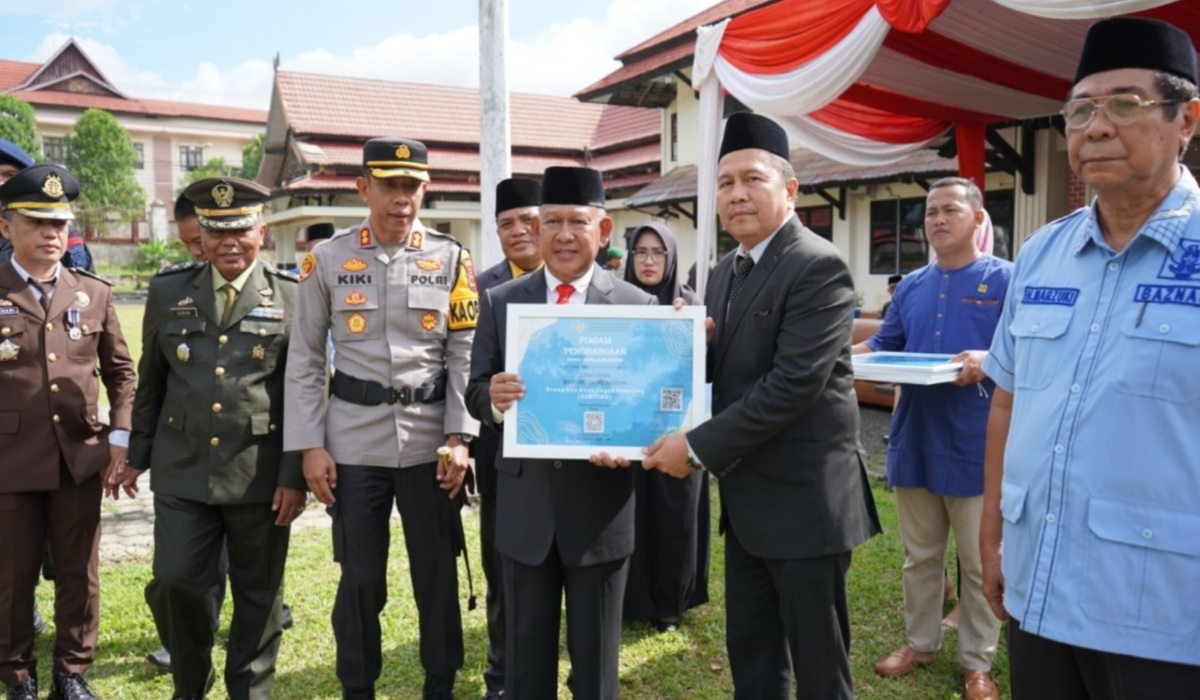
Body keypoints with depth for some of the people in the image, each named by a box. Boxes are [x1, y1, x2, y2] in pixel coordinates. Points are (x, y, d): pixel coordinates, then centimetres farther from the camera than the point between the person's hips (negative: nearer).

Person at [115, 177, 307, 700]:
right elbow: (150, 382, 13)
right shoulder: (167, 291, 6)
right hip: (182, 471, 2)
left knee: (258, 594, 9)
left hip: (261, 476, -2)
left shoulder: (292, 298, -2)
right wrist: (138, 455, 13)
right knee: (174, 584, 4)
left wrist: (295, 475, -8)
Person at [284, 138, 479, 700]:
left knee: (437, 572, 10)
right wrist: (309, 445, -3)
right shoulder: (327, 260, 0)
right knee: (360, 576, 9)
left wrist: (459, 438, -6)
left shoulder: (452, 260, 1)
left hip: (429, 440, 1)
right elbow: (305, 360, 2)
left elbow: (465, 355, 1)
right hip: (354, 442, 0)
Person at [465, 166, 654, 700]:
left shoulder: (637, 305, -3)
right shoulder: (499, 302, 3)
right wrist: (494, 397, -20)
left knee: (595, 657, 15)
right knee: (525, 654, 17)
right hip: (524, 503, 2)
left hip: (601, 504, -1)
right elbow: (476, 391, 3)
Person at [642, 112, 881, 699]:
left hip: (803, 498, -8)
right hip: (747, 497, 8)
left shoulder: (818, 267, -15)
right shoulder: (725, 274, 12)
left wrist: (698, 447, -21)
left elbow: (793, 383, -23)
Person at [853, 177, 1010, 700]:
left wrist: (989, 359, -30)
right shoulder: (911, 286, 12)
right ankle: (920, 643, 32)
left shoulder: (1005, 279, -5)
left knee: (980, 563, 8)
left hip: (976, 445, -5)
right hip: (915, 439, 5)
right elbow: (884, 344, 14)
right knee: (920, 555, 17)